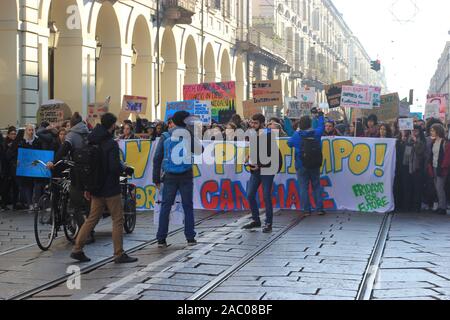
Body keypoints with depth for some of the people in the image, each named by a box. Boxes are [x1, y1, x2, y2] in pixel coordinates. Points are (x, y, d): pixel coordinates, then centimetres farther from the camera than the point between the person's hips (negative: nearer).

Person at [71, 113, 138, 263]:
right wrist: (125, 169, -3)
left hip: (97, 188, 7)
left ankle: (77, 249, 12)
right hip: (111, 189, -7)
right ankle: (119, 254, 6)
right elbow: (115, 167, -24)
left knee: (92, 219, 14)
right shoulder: (111, 144, -17)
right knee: (118, 220, 3)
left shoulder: (92, 143, 7)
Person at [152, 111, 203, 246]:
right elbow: (200, 150, 10)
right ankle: (190, 238, 7)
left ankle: (161, 239, 2)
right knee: (188, 206, 8)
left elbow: (157, 158, 1)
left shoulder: (165, 137, 2)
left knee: (165, 206, 5)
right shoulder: (189, 135, -2)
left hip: (169, 176, 1)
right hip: (186, 176, -1)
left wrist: (156, 178, 5)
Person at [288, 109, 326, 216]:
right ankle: (319, 208, 10)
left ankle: (306, 210, 1)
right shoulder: (316, 133, -5)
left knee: (303, 187, 3)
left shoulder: (297, 135, -12)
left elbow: (289, 143, 6)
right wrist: (320, 115, 32)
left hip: (301, 166, -2)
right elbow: (321, 126, 16)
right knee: (316, 186, 12)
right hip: (315, 166, 3)